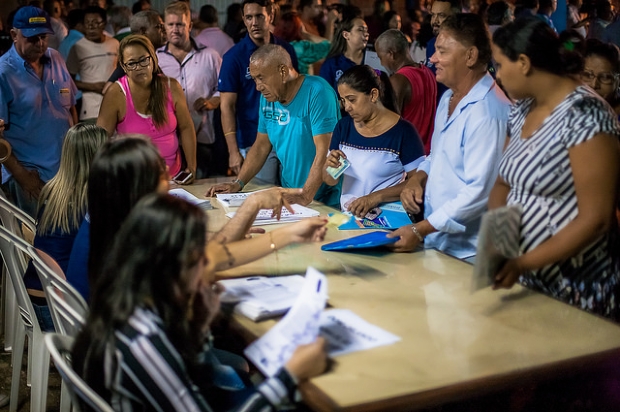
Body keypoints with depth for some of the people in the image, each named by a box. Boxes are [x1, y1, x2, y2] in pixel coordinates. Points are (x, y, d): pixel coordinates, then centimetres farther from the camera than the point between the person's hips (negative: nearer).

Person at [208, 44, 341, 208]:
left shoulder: (316, 93, -15)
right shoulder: (268, 97, 8)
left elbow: (324, 151, -21)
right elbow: (262, 145, 16)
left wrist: (305, 196, -28)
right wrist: (238, 184, 6)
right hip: (290, 196, 7)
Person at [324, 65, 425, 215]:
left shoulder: (403, 131, -6)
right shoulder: (343, 127, 9)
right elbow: (330, 181, 14)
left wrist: (376, 197, -17)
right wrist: (331, 168, -7)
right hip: (347, 216, 5)